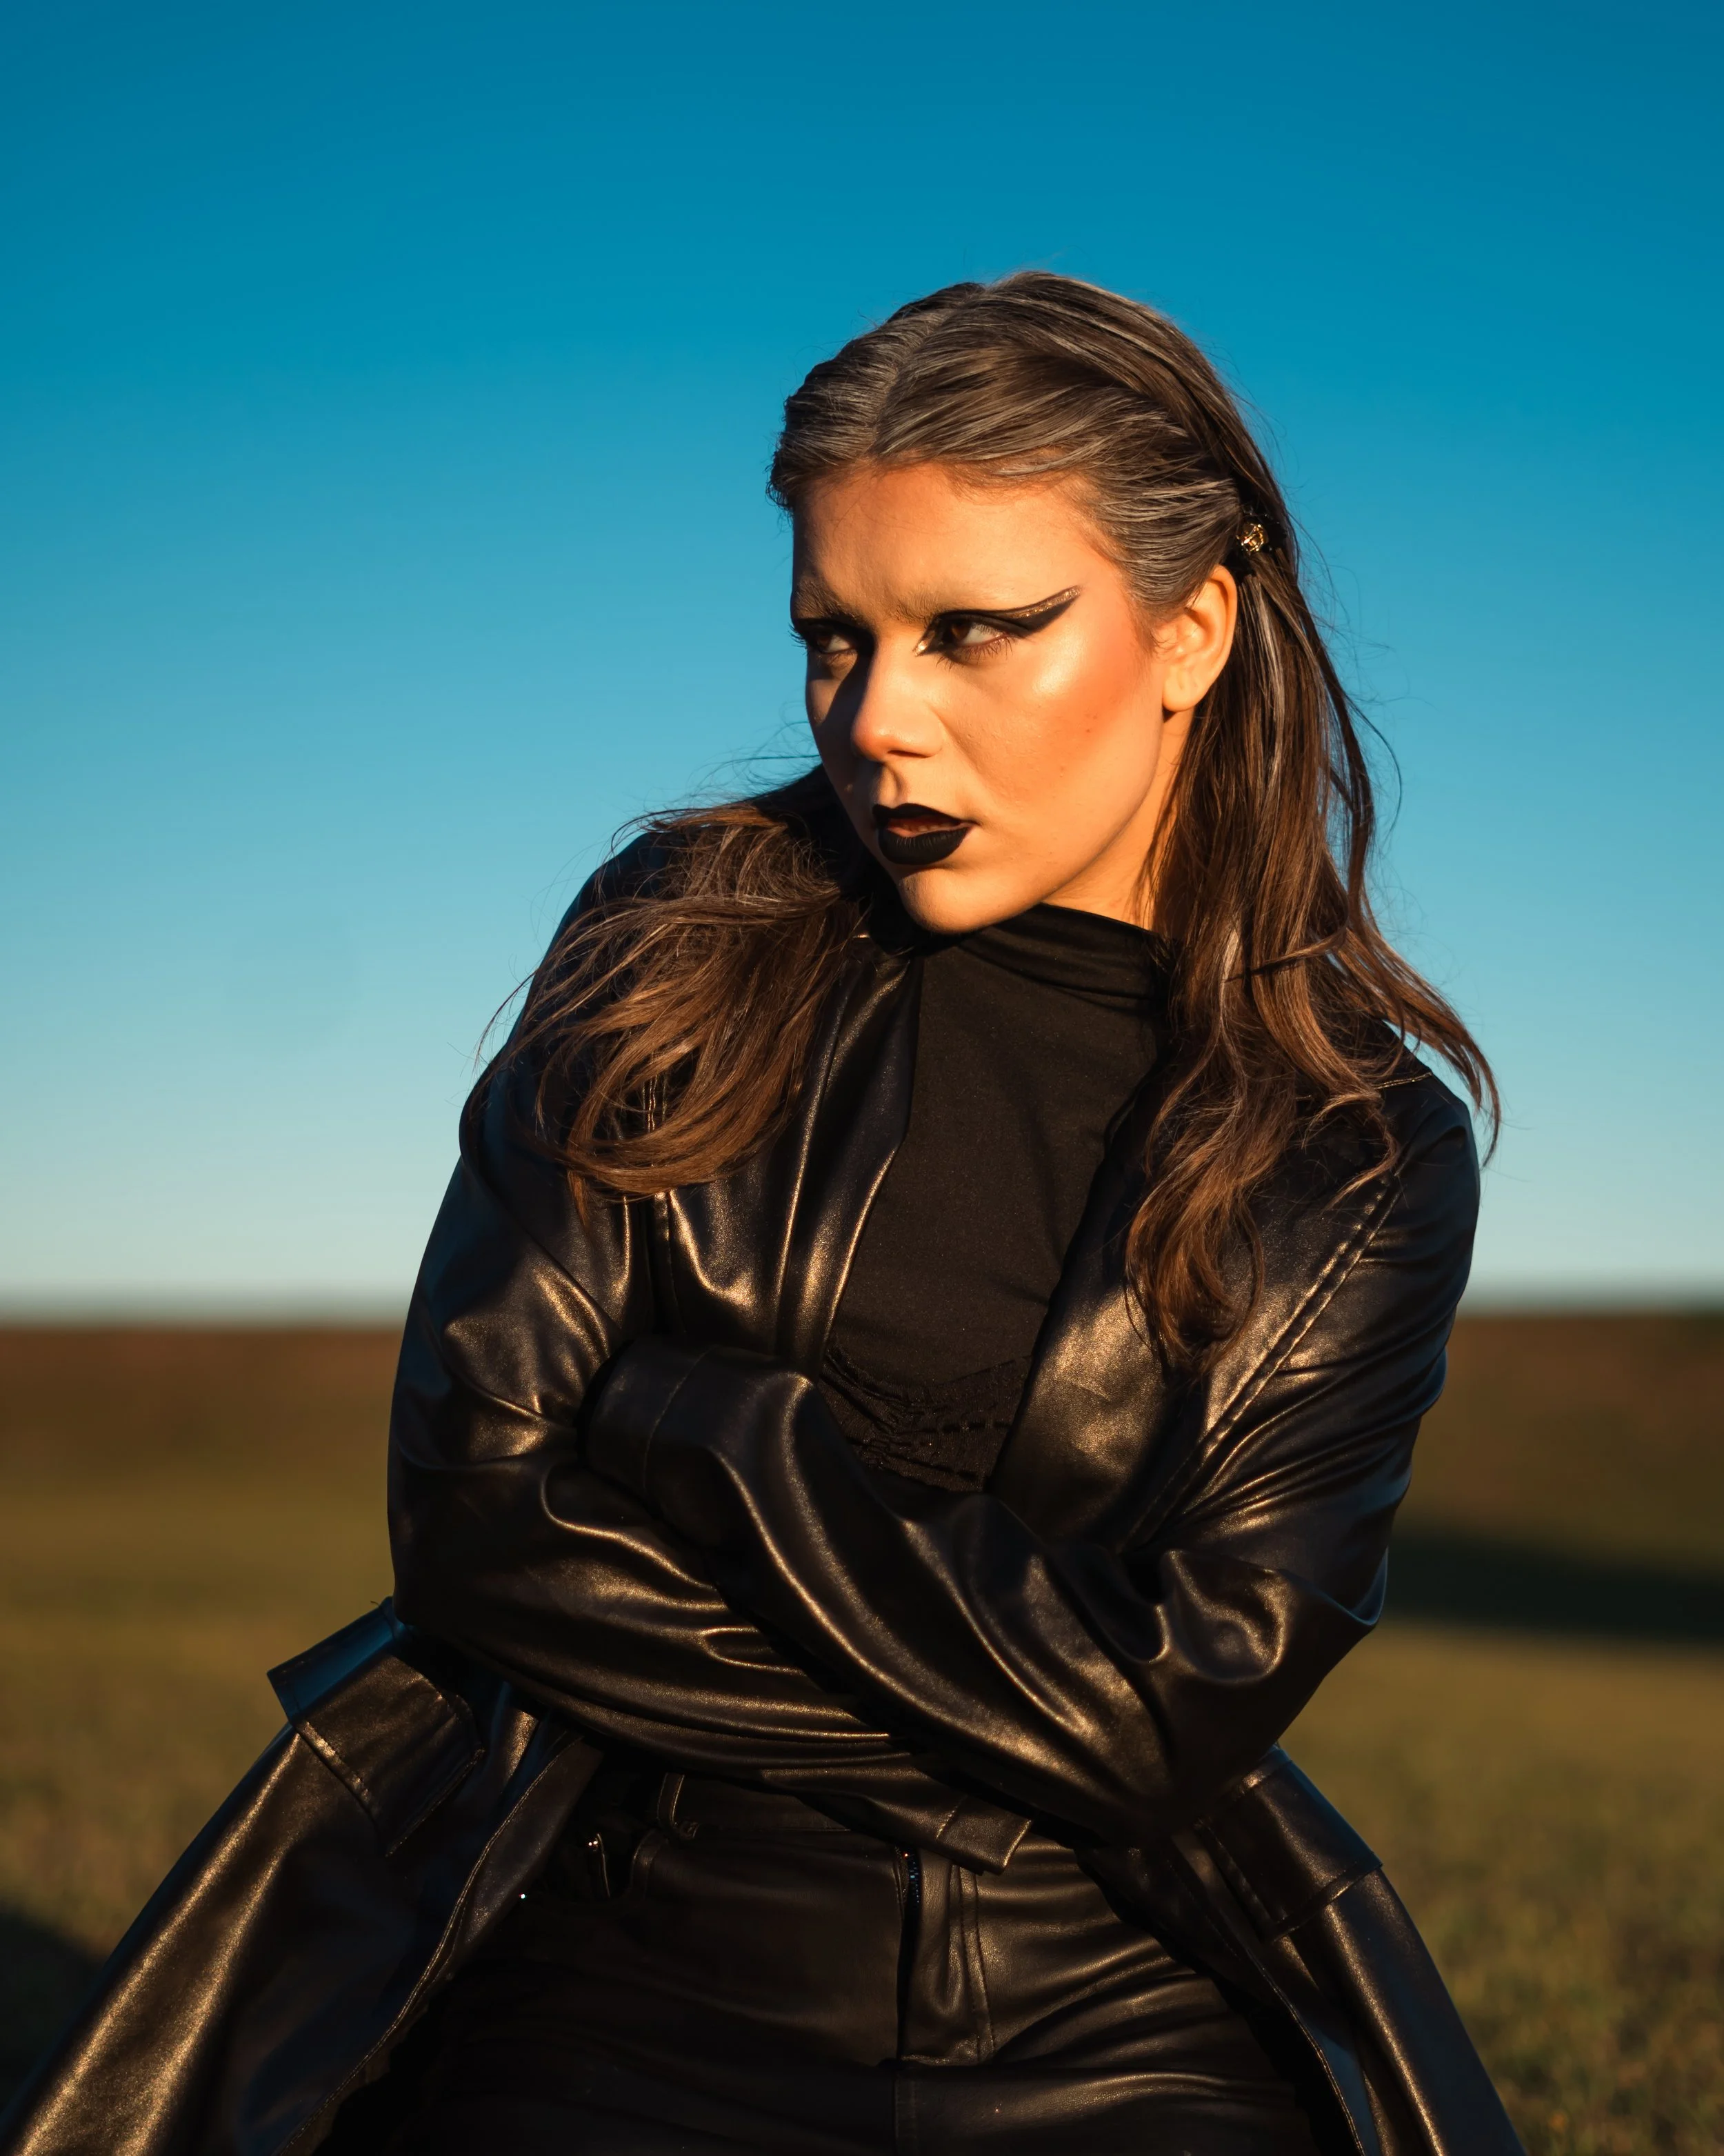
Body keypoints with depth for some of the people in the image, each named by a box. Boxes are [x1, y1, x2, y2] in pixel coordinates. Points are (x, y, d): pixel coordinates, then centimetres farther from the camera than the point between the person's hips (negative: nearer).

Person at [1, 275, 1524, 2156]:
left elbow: (1186, 1709, -7)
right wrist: (1013, 1694, -6)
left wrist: (703, 1426, -8)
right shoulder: (680, 961, 2)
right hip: (634, 1995, 0)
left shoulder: (1368, 1152, 2)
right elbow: (470, 1522, -4)